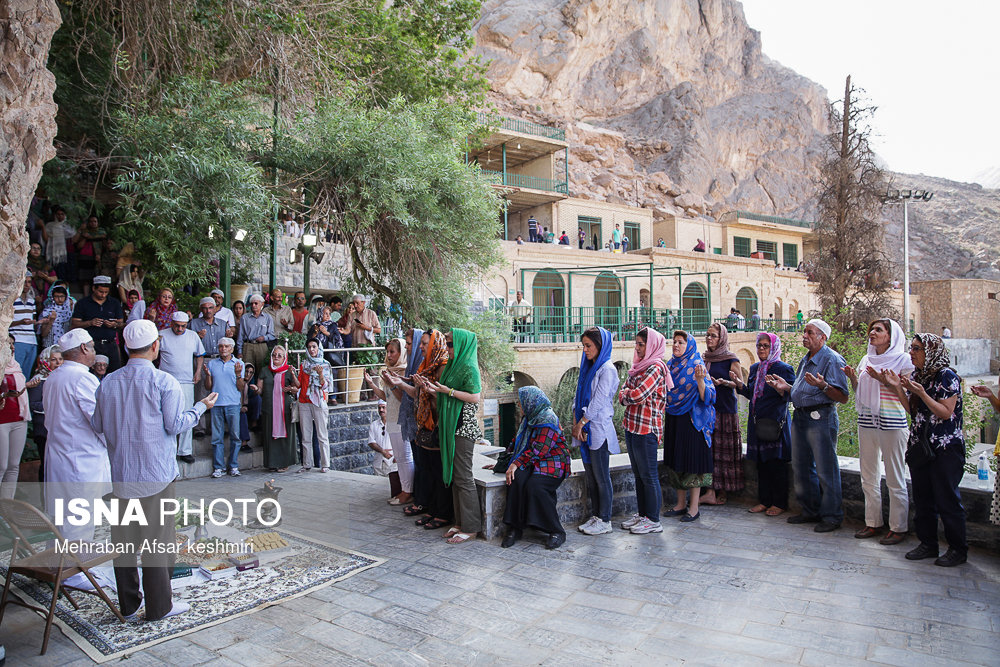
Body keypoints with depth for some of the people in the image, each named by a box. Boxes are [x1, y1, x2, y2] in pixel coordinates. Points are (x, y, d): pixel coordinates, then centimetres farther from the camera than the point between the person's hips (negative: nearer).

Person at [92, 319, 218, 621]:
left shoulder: (108, 382, 2)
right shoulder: (164, 381, -13)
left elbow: (97, 425, 7)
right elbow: (175, 425, -12)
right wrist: (201, 406, 3)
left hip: (120, 473, 5)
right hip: (155, 473, -5)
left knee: (124, 536, 14)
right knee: (157, 538, 4)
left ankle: (128, 602, 26)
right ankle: (158, 605, 12)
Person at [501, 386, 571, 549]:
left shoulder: (547, 419, -15)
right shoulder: (529, 417, 15)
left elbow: (539, 450, -22)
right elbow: (518, 441, 27)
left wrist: (517, 463, -24)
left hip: (552, 464, -7)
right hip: (533, 463, 7)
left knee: (534, 486, -33)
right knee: (516, 480, -25)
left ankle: (557, 531, -18)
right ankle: (514, 528, -20)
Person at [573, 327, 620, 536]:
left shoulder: (607, 369, -10)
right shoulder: (587, 367, 15)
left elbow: (598, 401, -16)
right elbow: (578, 396, 13)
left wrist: (581, 424, -13)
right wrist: (576, 424, 2)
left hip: (598, 429, -8)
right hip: (585, 429, 8)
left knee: (601, 477, -1)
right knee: (590, 476, 13)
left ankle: (605, 521, 8)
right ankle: (595, 516, 22)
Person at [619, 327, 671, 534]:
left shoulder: (656, 367, -13)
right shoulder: (638, 366, 15)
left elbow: (637, 395, -21)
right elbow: (624, 394, 14)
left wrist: (627, 394, -2)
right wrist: (627, 395, -7)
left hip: (646, 427, -9)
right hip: (632, 425, 9)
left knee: (648, 475, 0)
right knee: (638, 473, 16)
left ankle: (653, 520, 9)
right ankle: (641, 513, 27)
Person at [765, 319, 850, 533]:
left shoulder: (832, 359, -10)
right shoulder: (805, 360, 17)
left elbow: (842, 397, -16)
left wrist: (823, 386, -31)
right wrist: (786, 387, 8)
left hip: (821, 418, -9)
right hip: (800, 417, 9)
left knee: (826, 470, -1)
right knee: (801, 467, 15)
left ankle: (831, 516, 11)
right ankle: (811, 511, 28)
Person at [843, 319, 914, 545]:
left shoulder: (903, 359, -3)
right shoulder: (866, 360, 14)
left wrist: (884, 380, -19)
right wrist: (852, 378, 1)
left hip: (892, 423, -6)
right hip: (866, 421, 6)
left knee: (895, 478, 1)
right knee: (869, 477, 10)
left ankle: (898, 528, 12)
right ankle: (873, 522, 21)